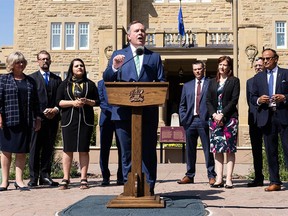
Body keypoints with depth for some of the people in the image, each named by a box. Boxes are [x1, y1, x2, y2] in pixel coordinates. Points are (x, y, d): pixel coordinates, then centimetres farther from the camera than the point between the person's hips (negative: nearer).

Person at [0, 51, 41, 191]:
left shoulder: (30, 81, 14)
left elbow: (35, 101, 13)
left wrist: (37, 118, 9)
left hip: (26, 122, 3)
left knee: (22, 151, 3)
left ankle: (19, 180, 10)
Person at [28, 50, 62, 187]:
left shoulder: (57, 79, 17)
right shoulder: (32, 78, 7)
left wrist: (56, 109, -6)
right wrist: (43, 112, -10)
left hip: (52, 118, 3)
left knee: (49, 148, 4)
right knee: (35, 148, -3)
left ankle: (45, 176, 9)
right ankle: (33, 177, 0)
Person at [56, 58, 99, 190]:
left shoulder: (90, 84, 11)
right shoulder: (64, 84, 10)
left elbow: (97, 101, 9)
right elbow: (58, 102, 3)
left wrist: (87, 101, -10)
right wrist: (72, 102, -11)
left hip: (86, 121, 0)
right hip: (69, 120, 0)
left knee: (83, 150, 0)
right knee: (68, 149, -2)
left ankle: (83, 179, 4)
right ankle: (66, 179, 3)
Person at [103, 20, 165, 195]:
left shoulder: (155, 57, 15)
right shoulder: (118, 55, 13)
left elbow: (161, 82, 8)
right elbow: (107, 79, 4)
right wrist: (114, 67, -16)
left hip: (148, 112, 0)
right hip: (124, 112, 0)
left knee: (148, 152, 3)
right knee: (127, 153, 5)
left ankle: (149, 189, 9)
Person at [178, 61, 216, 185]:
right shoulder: (187, 86, 17)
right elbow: (182, 105, 17)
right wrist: (183, 119, 4)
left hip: (204, 120, -4)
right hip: (190, 121, 4)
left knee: (208, 149, -2)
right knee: (190, 149, 8)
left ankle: (211, 176, 4)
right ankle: (189, 176, 16)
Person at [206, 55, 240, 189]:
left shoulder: (234, 81, 5)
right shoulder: (212, 82, 17)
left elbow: (234, 100, -5)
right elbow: (208, 100, 10)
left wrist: (222, 114, -13)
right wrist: (214, 114, -7)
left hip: (229, 118, -4)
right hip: (215, 118, 4)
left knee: (230, 150, -4)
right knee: (217, 150, 1)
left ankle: (228, 179, -3)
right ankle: (219, 179, 3)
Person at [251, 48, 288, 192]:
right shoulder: (258, 77, 16)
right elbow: (253, 98, 14)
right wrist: (259, 100, -6)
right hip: (266, 117, 3)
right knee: (270, 152, 7)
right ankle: (275, 182, 13)